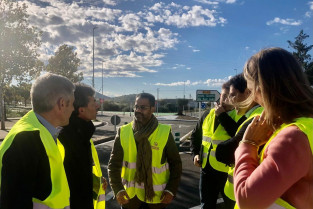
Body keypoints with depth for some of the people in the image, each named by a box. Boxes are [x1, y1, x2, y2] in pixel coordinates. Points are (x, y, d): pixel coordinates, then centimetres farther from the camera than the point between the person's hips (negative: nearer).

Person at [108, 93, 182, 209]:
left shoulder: (165, 133, -8)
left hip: (157, 196, -1)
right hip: (129, 195, 1)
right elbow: (114, 164, -2)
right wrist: (118, 190, -13)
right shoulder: (123, 132, -5)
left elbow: (175, 163, -1)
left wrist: (171, 190, -9)